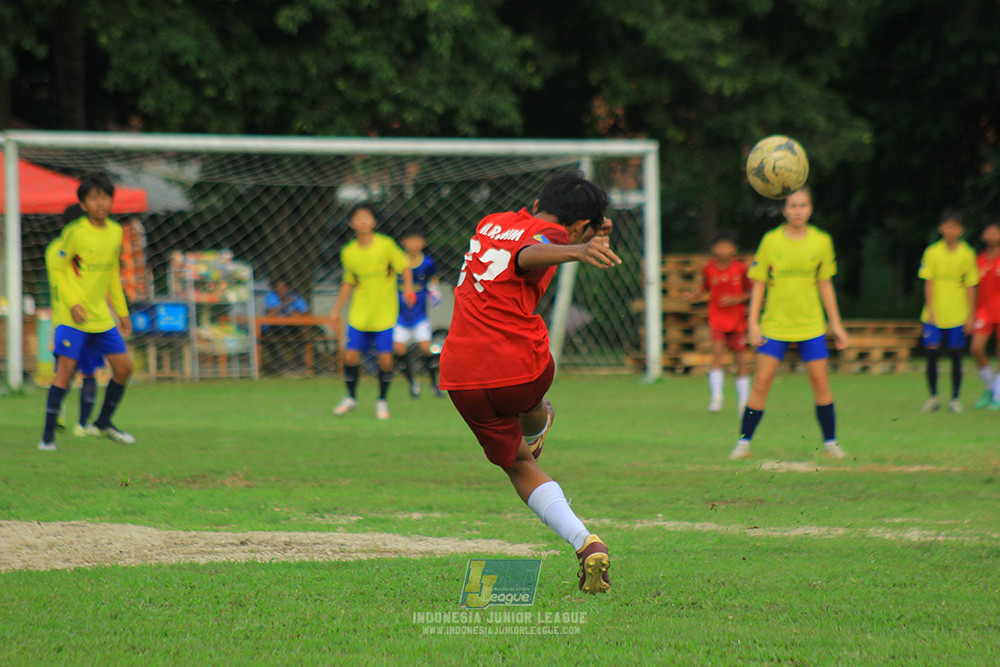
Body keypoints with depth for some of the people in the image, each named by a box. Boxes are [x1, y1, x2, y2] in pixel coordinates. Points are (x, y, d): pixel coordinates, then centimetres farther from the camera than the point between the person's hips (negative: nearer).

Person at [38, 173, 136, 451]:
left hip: (102, 316, 6)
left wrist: (121, 310, 18)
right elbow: (58, 269, -7)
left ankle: (104, 423, 23)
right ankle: (48, 435, -9)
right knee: (66, 368, -13)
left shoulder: (115, 232, 6)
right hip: (73, 316, -6)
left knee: (123, 366, 4)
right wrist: (73, 303, -17)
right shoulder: (75, 232, -12)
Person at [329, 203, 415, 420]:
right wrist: (336, 310, 15)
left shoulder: (386, 245, -8)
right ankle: (351, 398, 21)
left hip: (384, 315, -2)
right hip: (359, 315, 2)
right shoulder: (348, 252, 2)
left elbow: (405, 267, -1)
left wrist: (408, 288, -20)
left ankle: (382, 401, 14)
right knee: (351, 357, -3)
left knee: (385, 359, -7)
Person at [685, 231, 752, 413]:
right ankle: (716, 396, -16)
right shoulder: (709, 269, -4)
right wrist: (695, 296, -9)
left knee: (740, 358, 4)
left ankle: (743, 402, 15)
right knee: (717, 350, -19)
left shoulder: (740, 269, -8)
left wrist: (736, 300, -15)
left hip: (737, 320, 0)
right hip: (717, 318, 0)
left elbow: (751, 292, 1)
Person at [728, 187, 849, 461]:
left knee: (820, 381, -2)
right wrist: (753, 323, -6)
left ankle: (830, 443, 8)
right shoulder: (771, 241, -4)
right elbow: (758, 284, 1)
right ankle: (743, 442, 0)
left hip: (810, 325, 1)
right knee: (762, 381, -7)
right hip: (775, 325, -1)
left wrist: (836, 325, 8)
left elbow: (825, 285, 9)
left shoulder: (821, 241, 1)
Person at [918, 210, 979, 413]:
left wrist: (971, 315, -1)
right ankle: (933, 397, 10)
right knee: (931, 354, -4)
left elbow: (970, 287, 2)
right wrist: (930, 311, -7)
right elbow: (928, 284, 0)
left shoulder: (967, 254, -1)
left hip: (958, 317, 0)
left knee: (956, 356, 1)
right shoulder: (932, 252, -1)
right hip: (934, 316, 0)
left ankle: (955, 398, 12)